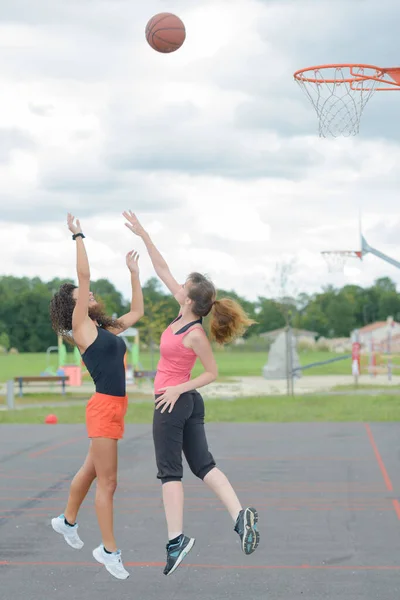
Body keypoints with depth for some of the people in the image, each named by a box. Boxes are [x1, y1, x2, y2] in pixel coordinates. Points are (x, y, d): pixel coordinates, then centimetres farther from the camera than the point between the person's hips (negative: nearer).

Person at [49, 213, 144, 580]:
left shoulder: (106, 329, 13)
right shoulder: (80, 328, -7)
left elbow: (137, 312, 26)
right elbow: (84, 275, -13)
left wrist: (134, 273, 28)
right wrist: (79, 237, -8)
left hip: (115, 407, 8)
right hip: (104, 408, -8)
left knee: (91, 470, 22)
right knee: (107, 481, -3)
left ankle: (68, 521, 40)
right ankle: (108, 550, 5)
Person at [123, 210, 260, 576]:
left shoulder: (195, 334, -19)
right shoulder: (185, 313, 1)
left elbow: (212, 372, -12)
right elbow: (163, 271, 6)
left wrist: (178, 390, -17)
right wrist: (144, 236, 4)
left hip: (173, 402, -8)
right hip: (189, 404, 8)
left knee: (170, 472, -2)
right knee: (203, 465, 7)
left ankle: (177, 539, -2)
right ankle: (240, 515, -6)